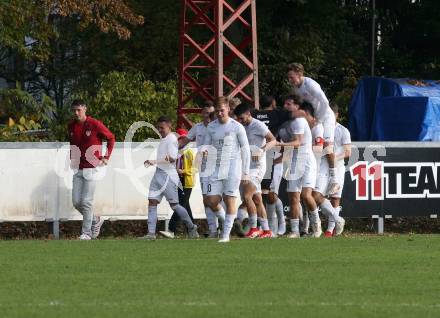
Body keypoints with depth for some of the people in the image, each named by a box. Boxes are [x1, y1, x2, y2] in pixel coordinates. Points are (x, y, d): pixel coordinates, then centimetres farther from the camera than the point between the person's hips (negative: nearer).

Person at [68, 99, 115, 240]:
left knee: (86, 202, -8)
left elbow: (111, 138, 2)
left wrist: (106, 157, -3)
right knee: (76, 202, 3)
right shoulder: (71, 126, 6)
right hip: (78, 169, 6)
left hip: (91, 168, -6)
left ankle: (86, 232, 1)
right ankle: (96, 220, 26)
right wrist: (72, 158, 13)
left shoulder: (95, 124, -10)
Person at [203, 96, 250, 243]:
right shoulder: (211, 127, 9)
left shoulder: (237, 127, -4)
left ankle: (226, 234, -3)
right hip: (215, 168, 4)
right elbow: (207, 144, 14)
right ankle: (224, 222, 24)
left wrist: (245, 172, -4)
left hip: (232, 168, -4)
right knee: (211, 200, -2)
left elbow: (245, 150, -1)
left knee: (229, 200, -7)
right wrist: (205, 151, -12)